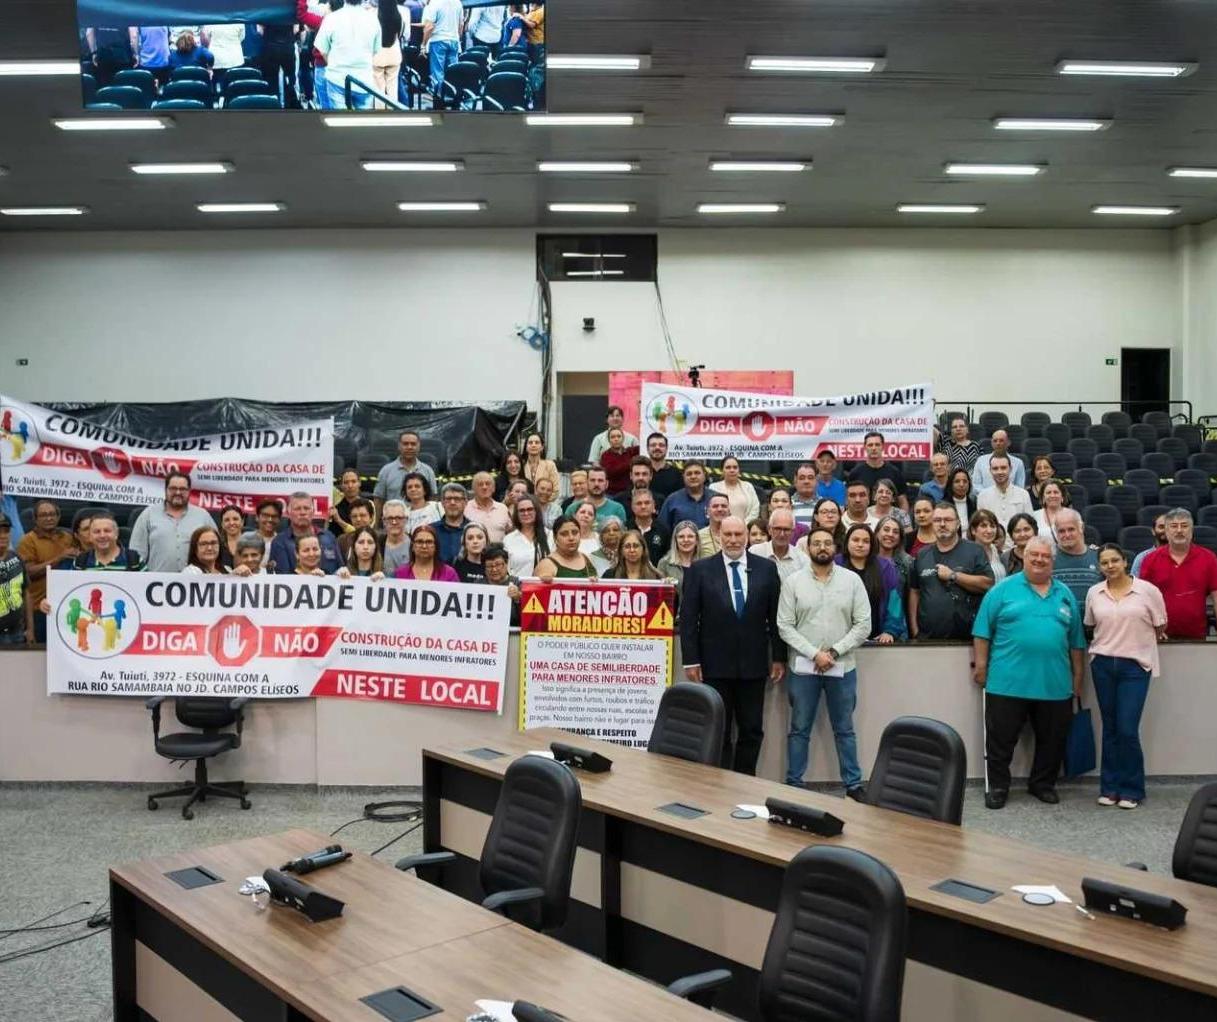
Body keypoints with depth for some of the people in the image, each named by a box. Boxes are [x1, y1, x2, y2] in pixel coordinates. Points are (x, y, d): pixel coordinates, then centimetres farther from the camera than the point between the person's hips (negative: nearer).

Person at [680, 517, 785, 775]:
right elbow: (688, 618, -2)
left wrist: (779, 657, 4)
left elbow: (776, 615, 6)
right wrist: (691, 660, -6)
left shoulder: (766, 568, 3)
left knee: (752, 731, 8)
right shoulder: (700, 569, -2)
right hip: (714, 665, -2)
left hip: (753, 664, 2)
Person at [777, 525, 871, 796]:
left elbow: (863, 625, -3)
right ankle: (793, 784, 18)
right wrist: (814, 653, -14)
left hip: (843, 667, 1)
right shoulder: (793, 582, -2)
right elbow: (784, 626, -5)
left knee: (844, 729, 11)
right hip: (803, 667, 0)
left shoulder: (852, 580, 0)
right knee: (799, 730, 9)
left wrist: (834, 652, -12)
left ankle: (853, 784, 21)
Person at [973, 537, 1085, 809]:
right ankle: (997, 786, 15)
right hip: (1007, 682, -3)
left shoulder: (1065, 595, 12)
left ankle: (1043, 784, 29)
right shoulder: (1003, 589, 0)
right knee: (1001, 739, 3)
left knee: (1052, 740, 12)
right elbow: (983, 631, -1)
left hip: (1055, 684, 3)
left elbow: (1075, 641, 15)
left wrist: (1077, 676, 13)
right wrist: (981, 666, -6)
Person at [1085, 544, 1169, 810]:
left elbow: (1160, 628, 4)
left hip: (1135, 665, -3)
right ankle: (1110, 786, 17)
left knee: (1127, 729, -6)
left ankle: (1131, 789, 8)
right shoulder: (1094, 593, 4)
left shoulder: (1148, 591, -5)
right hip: (1102, 664, 3)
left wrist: (1141, 643, 10)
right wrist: (1108, 641, 11)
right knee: (1110, 728, 9)